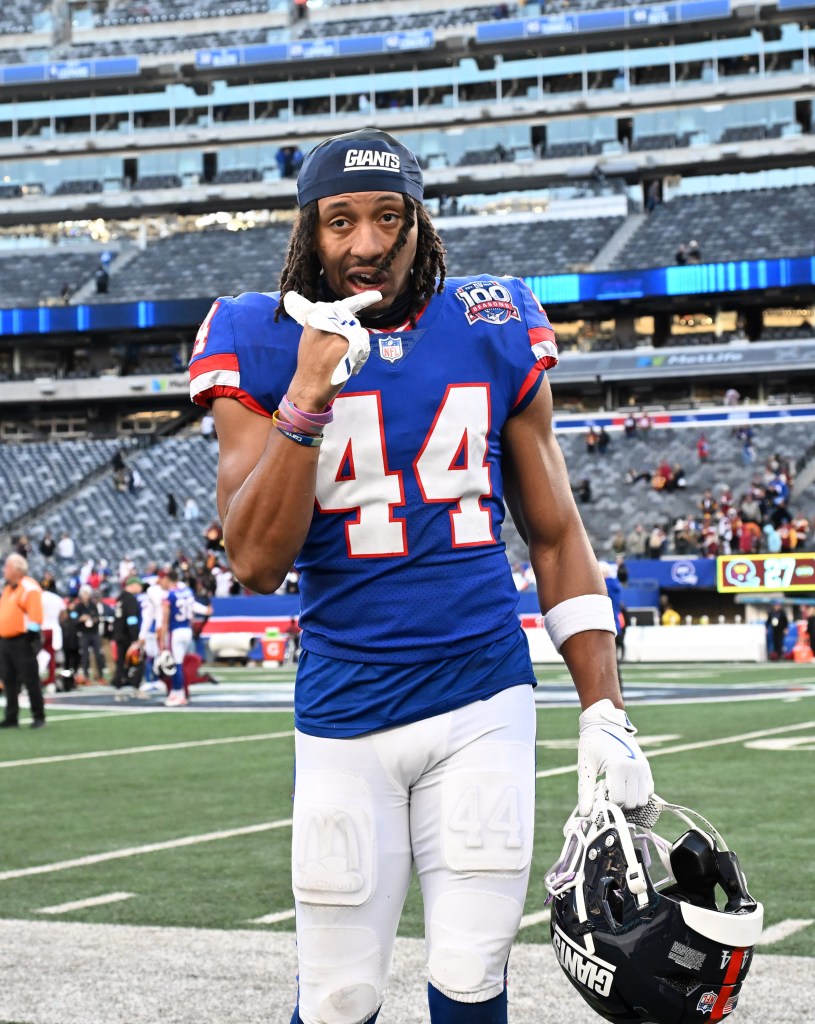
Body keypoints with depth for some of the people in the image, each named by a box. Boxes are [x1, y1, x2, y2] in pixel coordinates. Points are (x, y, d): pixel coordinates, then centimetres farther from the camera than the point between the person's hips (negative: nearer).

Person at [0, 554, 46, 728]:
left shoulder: (29, 588, -11)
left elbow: (35, 615, -16)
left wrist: (32, 637, -19)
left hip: (22, 641, -9)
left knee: (30, 680, -3)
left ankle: (38, 717, 5)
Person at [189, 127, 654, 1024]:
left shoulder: (492, 336, 3)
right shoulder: (265, 348, -1)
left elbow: (556, 538, 10)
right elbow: (257, 564, -10)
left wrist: (603, 712, 6)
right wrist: (307, 395, -20)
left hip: (484, 700, 1)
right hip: (344, 710, -1)